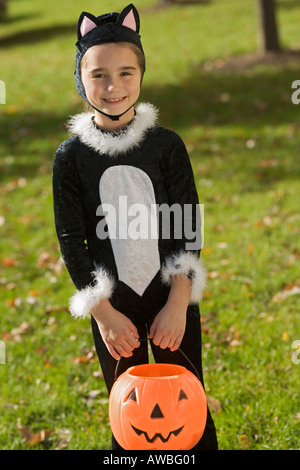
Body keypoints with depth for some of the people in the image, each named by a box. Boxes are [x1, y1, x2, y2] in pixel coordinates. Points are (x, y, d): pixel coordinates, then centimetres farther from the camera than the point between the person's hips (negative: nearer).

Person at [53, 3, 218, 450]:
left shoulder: (167, 145, -4)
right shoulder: (70, 156, -4)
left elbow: (187, 227, -4)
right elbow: (71, 241, -4)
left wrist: (178, 304, -12)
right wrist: (103, 313, -10)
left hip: (172, 300, 0)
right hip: (114, 308, 0)